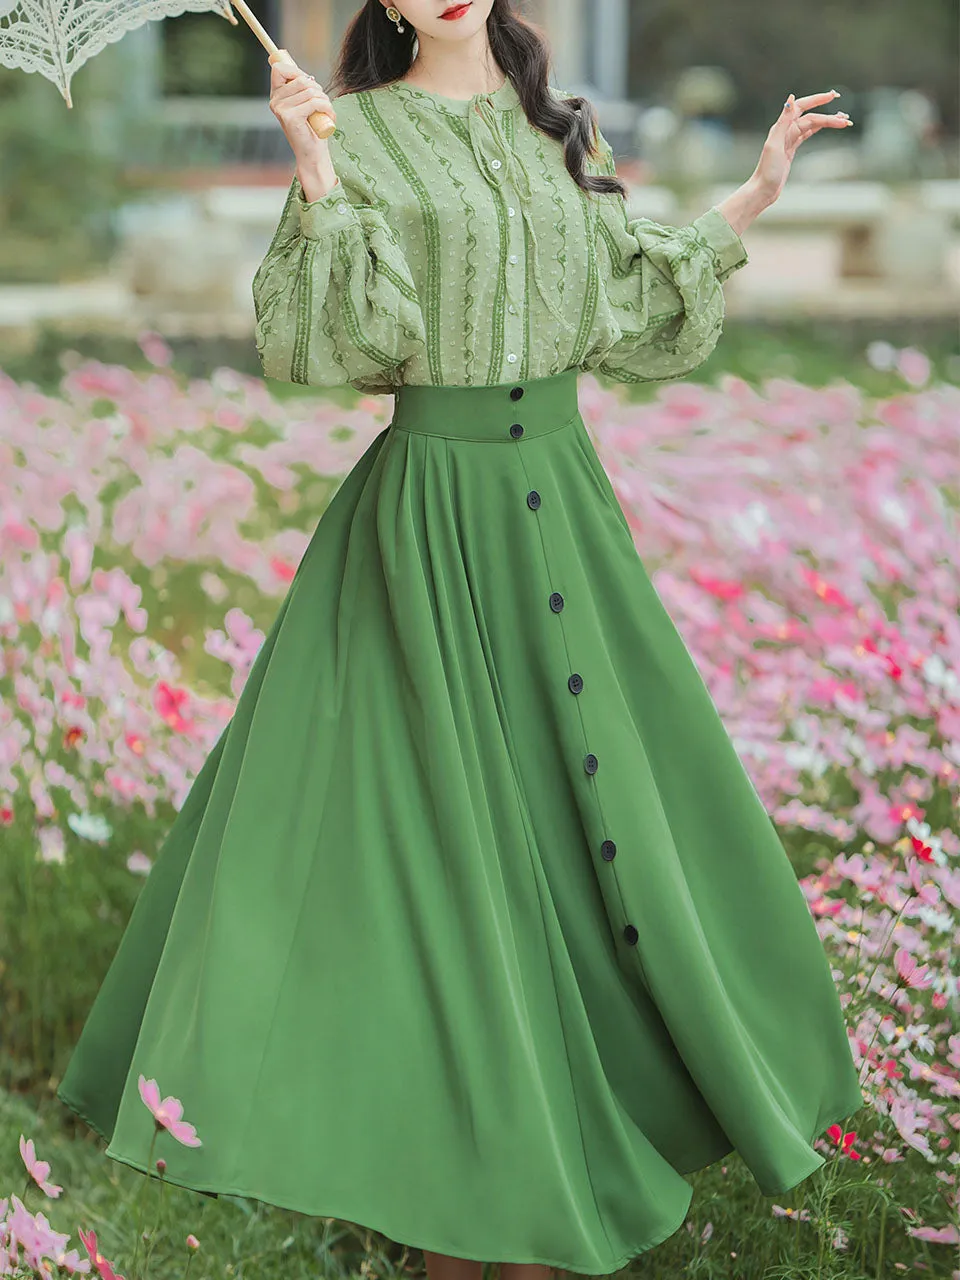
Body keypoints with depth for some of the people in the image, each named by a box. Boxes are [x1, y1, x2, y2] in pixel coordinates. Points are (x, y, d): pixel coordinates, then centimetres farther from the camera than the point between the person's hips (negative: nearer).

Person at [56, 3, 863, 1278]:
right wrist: (316, 183, -26)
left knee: (593, 802, 9)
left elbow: (633, 311, 13)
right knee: (432, 813, -1)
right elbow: (332, 335, -15)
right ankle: (450, 1175, 10)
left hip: (559, 495, 6)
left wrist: (751, 198, 11)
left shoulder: (561, 130, 10)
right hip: (429, 507, -5)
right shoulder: (360, 131, -4)